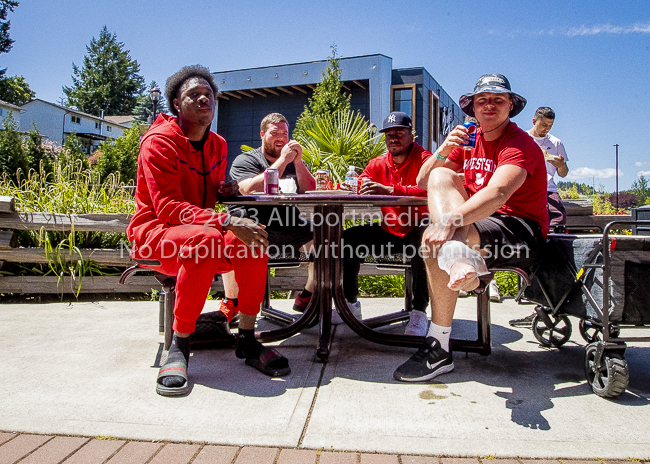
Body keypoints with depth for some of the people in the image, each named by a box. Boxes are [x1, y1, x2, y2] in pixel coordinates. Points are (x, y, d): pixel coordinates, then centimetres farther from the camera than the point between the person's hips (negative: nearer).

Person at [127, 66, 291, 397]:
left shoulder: (217, 145, 10)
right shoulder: (160, 140, -13)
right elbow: (167, 207, -24)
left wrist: (225, 189, -2)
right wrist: (227, 222, -35)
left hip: (198, 237, 7)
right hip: (153, 233, -6)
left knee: (253, 241, -21)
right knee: (205, 238, -39)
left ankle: (247, 340, -13)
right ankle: (178, 348, -28)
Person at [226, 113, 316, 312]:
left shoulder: (295, 163, 18)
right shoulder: (245, 160, 5)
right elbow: (250, 191, -17)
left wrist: (298, 162, -9)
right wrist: (282, 161, -13)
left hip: (290, 230, 5)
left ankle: (306, 297, 3)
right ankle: (231, 302, -12)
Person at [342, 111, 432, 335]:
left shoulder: (424, 159, -10)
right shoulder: (378, 164, 7)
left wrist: (390, 190, -42)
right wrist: (363, 187, -23)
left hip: (416, 231, -5)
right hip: (389, 232, 6)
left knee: (421, 240, -38)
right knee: (349, 237, -10)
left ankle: (419, 311, -26)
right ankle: (350, 303, 3)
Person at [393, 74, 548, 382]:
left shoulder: (519, 144, -11)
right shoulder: (468, 140, 13)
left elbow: (497, 193, -32)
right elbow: (423, 182, 8)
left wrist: (450, 220, -46)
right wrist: (442, 151, -11)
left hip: (523, 231, -7)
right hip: (477, 219, 7)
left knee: (433, 239, -30)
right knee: (440, 175, -12)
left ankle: (438, 350, -23)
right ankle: (461, 256, -41)